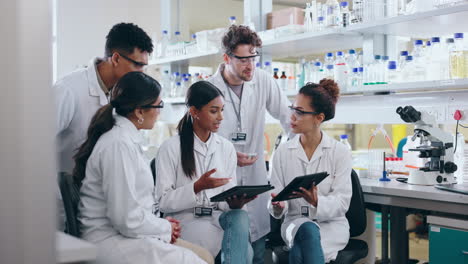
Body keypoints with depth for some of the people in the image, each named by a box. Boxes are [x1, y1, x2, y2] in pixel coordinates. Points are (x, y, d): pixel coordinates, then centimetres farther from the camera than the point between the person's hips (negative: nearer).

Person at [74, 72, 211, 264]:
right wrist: (165, 228, -6)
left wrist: (161, 223, 7)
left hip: (123, 233, 9)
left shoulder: (126, 139, 12)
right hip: (111, 242, -9)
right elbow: (127, 218, -22)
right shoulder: (120, 145, -20)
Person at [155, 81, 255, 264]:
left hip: (220, 218, 5)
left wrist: (234, 203, -18)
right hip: (186, 221, -4)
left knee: (240, 217, -33)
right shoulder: (171, 148, -5)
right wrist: (197, 187, -23)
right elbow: (164, 202, -9)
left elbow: (228, 200, 7)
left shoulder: (227, 148, 9)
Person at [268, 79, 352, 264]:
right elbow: (277, 194, 0)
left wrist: (317, 202, -31)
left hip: (331, 223, -2)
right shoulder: (283, 152, 3)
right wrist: (278, 206, -25)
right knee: (308, 230, -36)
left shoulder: (340, 152, -3)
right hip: (295, 221, 2)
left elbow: (342, 202, -10)